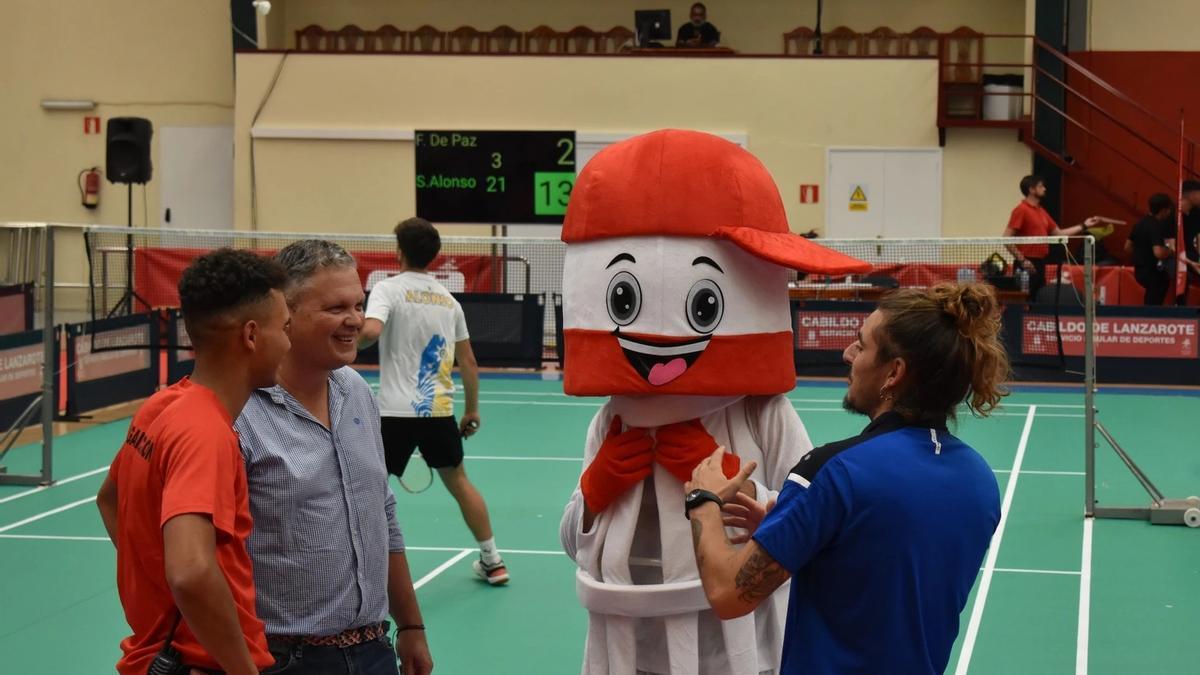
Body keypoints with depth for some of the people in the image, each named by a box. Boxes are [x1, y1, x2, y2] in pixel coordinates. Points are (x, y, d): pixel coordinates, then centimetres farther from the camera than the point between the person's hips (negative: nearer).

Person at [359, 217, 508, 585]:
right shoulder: (449, 300, 11)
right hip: (439, 410, 5)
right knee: (459, 481, 22)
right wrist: (472, 410, 25)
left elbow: (371, 330, -25)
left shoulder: (388, 288, -5)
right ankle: (492, 562, 30)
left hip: (396, 411, -5)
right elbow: (468, 362, 15)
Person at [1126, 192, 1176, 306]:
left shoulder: (1141, 223, 6)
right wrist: (1171, 252, -12)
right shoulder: (1155, 227, -20)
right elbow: (1159, 253, -32)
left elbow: (1128, 247, 14)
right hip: (1152, 272, -9)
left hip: (1140, 271, 9)